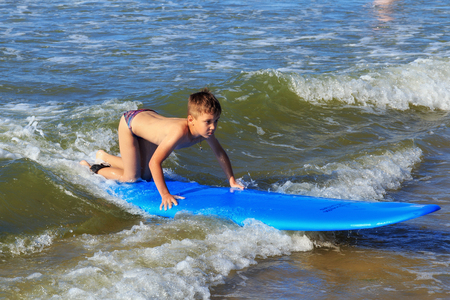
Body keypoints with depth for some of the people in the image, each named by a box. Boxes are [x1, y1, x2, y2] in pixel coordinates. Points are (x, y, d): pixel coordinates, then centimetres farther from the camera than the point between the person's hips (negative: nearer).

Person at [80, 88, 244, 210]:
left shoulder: (205, 130, -25)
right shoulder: (180, 131, -47)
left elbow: (220, 154, -6)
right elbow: (155, 162, -46)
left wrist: (232, 181, -6)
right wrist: (165, 194, -45)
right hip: (130, 122, -8)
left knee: (145, 175, 21)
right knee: (130, 178, -2)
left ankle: (104, 157, 40)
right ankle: (91, 168, 20)